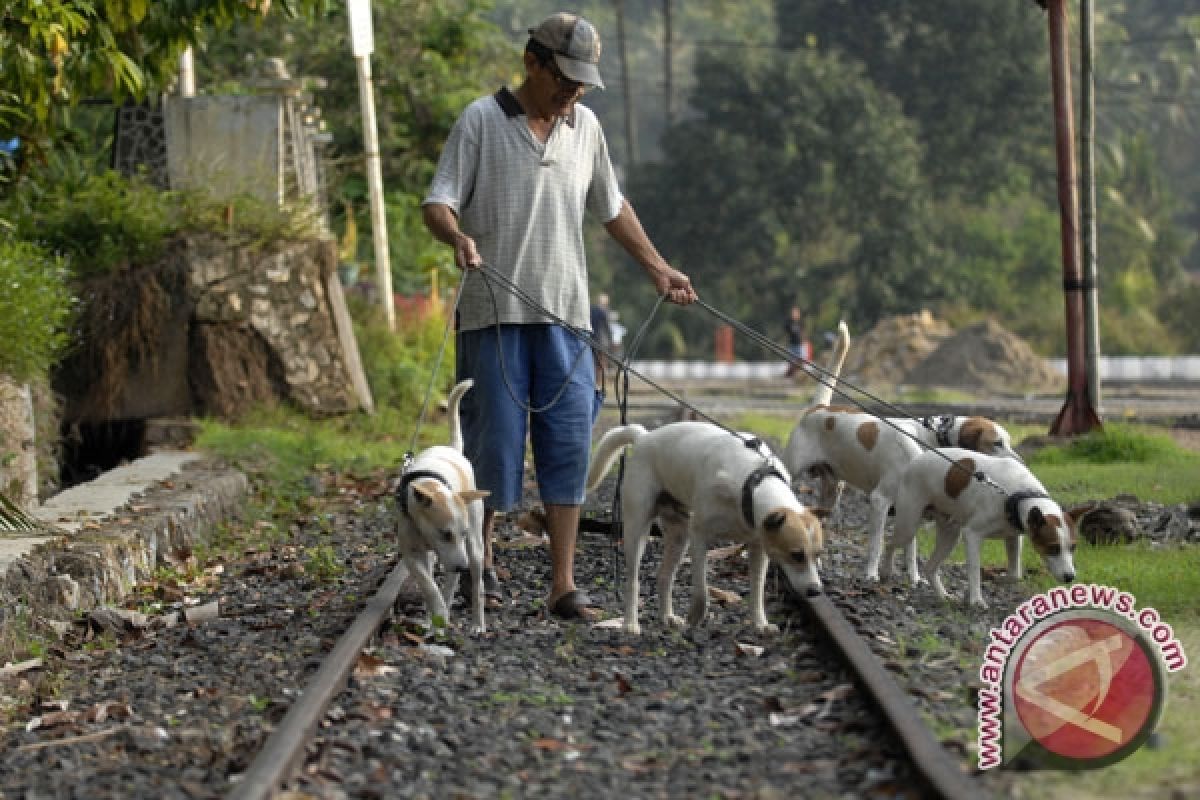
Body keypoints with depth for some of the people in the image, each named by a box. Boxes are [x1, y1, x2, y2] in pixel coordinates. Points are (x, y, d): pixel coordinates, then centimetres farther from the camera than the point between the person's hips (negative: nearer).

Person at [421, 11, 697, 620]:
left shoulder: (585, 127, 12)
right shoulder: (481, 121, -1)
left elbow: (611, 207, 25)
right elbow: (436, 204, -6)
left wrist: (658, 268, 21)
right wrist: (458, 237, -27)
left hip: (565, 314, 4)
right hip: (495, 311, -4)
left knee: (568, 444, -4)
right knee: (496, 439, -2)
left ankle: (563, 584, -3)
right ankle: (477, 554, 19)